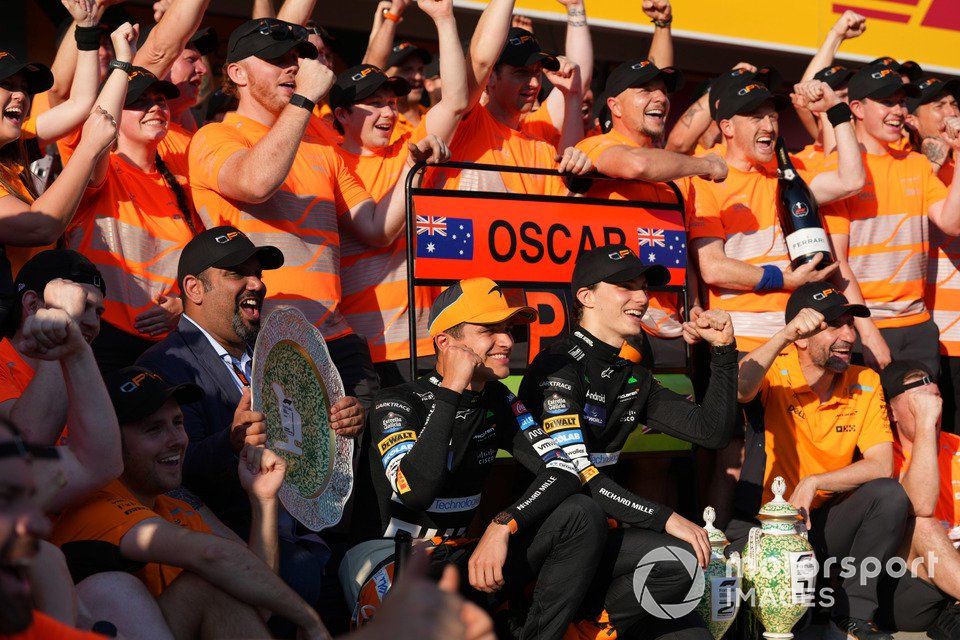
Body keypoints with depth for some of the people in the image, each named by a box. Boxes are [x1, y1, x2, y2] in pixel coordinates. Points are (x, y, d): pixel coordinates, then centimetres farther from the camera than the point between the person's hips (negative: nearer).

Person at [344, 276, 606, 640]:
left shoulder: (497, 403, 6)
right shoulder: (398, 404, -12)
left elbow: (563, 471, -3)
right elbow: (416, 492, -30)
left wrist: (502, 527, -20)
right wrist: (450, 392, -26)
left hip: (459, 558, 6)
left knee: (581, 516, -11)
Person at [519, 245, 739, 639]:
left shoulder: (632, 379, 14)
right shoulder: (560, 366, -11)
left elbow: (712, 432, 12)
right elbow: (571, 471, -22)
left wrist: (724, 350, 4)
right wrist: (664, 517, -25)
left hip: (600, 529, 8)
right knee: (680, 556, -26)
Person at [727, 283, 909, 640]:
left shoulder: (865, 384, 1)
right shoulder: (774, 371, -8)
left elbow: (881, 465, -7)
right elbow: (739, 389, -33)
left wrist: (814, 483, -18)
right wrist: (784, 336, -43)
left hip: (826, 524, 4)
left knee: (889, 495, -23)